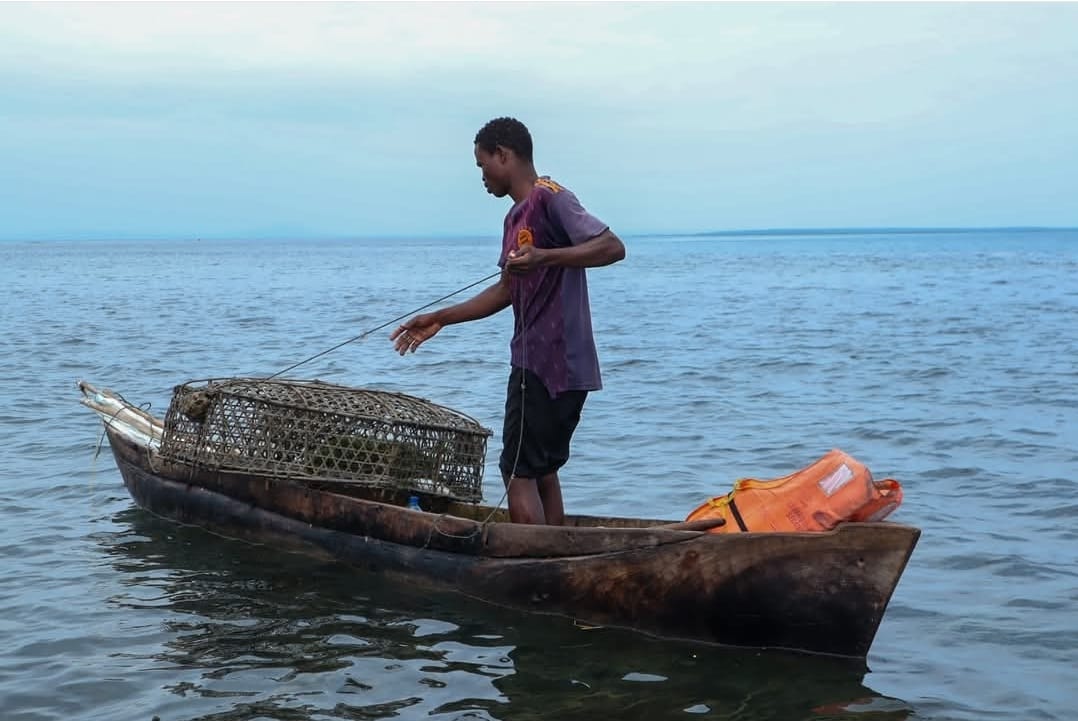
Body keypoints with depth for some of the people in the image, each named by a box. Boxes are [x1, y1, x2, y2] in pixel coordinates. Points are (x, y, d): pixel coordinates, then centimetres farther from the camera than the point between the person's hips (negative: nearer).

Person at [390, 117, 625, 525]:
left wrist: (544, 257, -31)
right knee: (542, 472, 12)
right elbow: (507, 291, 25)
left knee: (518, 472, -8)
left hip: (553, 362, -10)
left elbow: (613, 247, -21)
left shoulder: (549, 198, -12)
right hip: (534, 362, 10)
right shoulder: (516, 217, 18)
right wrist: (440, 319, 22)